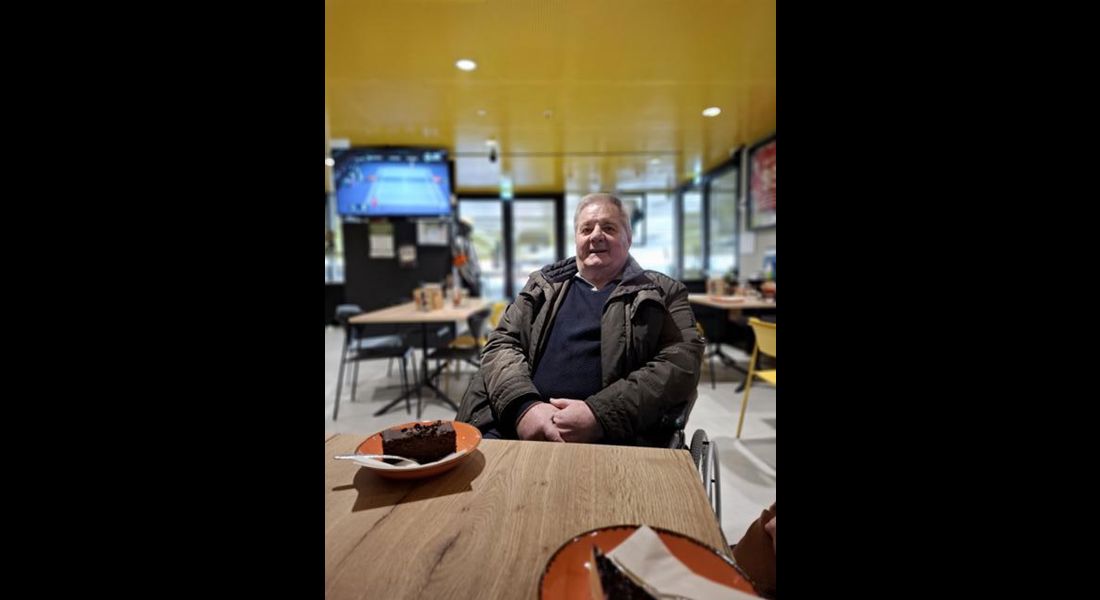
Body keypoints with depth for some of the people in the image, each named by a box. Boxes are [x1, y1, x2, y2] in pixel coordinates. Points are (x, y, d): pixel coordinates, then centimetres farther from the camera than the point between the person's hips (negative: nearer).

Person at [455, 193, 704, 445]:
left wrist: (600, 415, -15)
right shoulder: (542, 285, 18)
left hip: (612, 438, -1)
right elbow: (501, 343, 11)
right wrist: (524, 406, -10)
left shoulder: (663, 292, 11)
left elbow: (682, 360, -2)